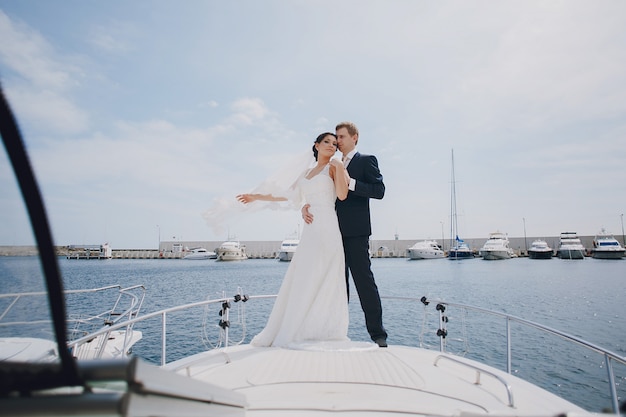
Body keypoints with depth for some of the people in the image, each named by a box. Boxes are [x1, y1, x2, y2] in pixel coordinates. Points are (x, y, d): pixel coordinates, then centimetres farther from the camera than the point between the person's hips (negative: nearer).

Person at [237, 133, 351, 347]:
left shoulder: (334, 167, 6)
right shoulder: (306, 173, 22)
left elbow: (342, 194, -10)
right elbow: (286, 195, 30)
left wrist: (338, 166, -8)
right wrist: (256, 197, 35)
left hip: (326, 229, -6)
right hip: (309, 231, 6)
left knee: (319, 281, -5)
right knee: (301, 281, 5)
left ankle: (319, 331, 4)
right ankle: (296, 331, 12)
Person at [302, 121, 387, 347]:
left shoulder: (367, 160, 3)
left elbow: (379, 190, -9)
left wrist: (350, 183, -18)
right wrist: (306, 206, -5)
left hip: (355, 232, -6)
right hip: (336, 232, 7)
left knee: (364, 281, -5)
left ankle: (378, 334, 4)